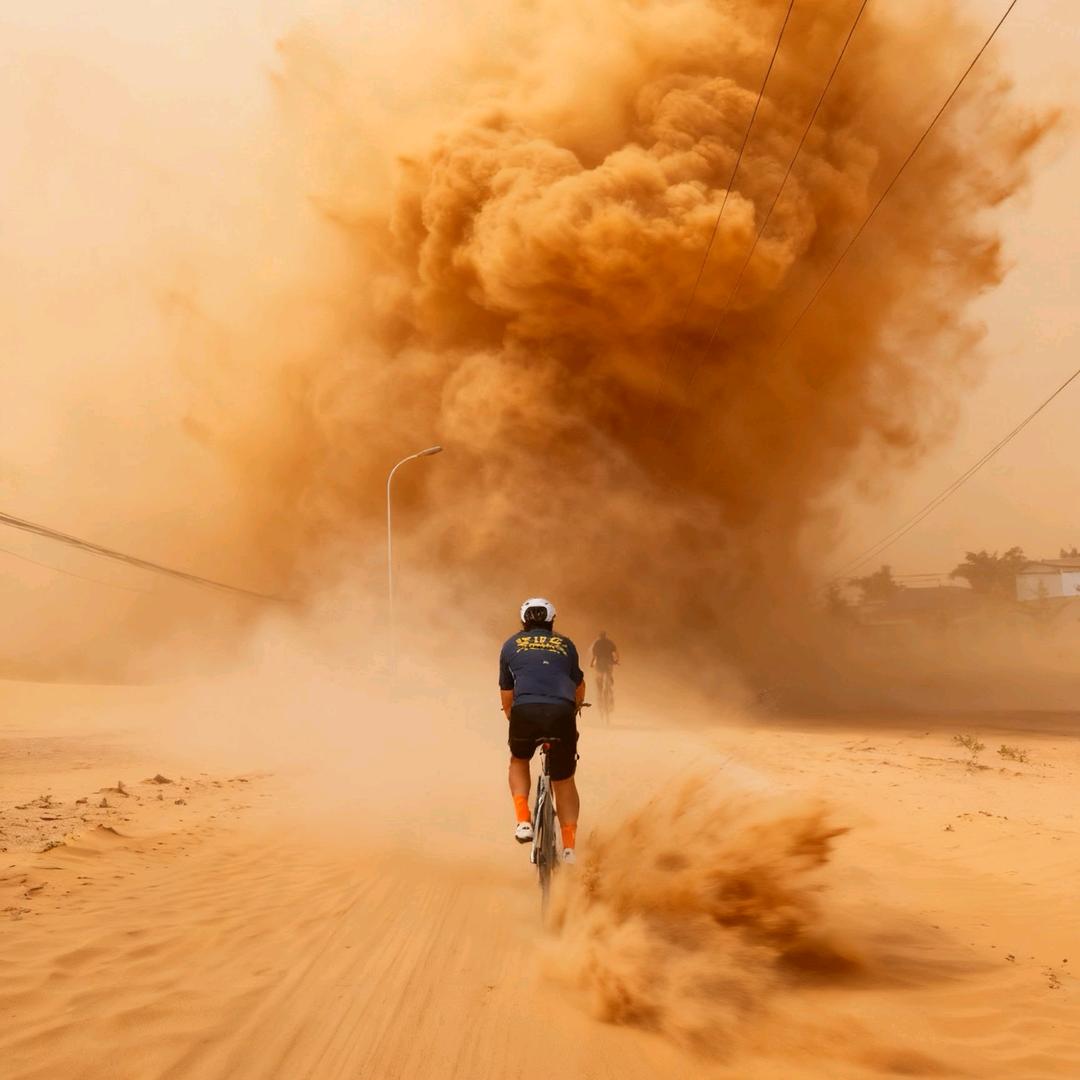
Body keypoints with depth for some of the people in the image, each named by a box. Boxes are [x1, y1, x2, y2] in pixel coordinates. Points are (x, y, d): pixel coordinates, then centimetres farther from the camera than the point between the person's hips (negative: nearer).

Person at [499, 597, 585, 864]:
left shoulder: (511, 645, 23)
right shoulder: (565, 644, 25)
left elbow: (506, 696, 25)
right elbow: (579, 689, 37)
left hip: (525, 711, 0)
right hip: (561, 713, 0)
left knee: (519, 762, 28)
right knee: (564, 782, 15)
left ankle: (523, 821, 9)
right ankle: (569, 846, 4)